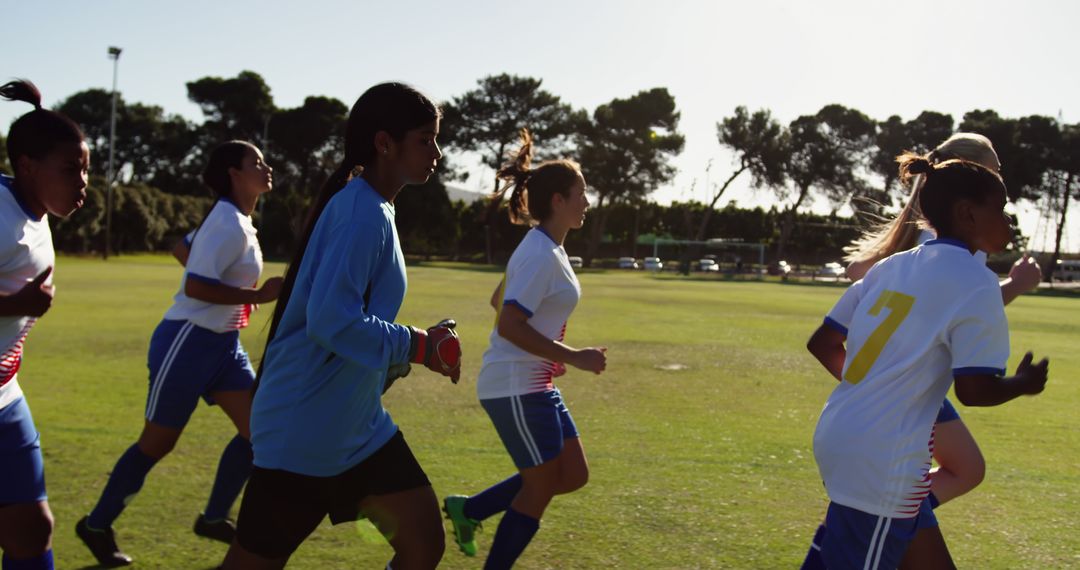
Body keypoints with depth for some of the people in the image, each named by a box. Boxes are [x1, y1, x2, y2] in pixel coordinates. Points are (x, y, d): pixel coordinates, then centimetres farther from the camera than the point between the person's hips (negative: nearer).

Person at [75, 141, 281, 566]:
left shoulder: (230, 220, 10)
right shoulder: (230, 225, -20)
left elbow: (186, 249, 23)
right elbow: (196, 287, -27)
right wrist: (258, 296, -25)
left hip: (223, 344, 9)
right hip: (188, 343, -9)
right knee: (157, 444, 3)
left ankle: (214, 518, 17)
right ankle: (96, 525, 20)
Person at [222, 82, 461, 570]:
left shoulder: (372, 209, 10)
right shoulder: (362, 214, -20)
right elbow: (331, 321, -28)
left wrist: (420, 346, 6)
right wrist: (418, 346, -18)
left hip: (357, 427, 9)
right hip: (302, 433, -9)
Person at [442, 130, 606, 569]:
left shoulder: (543, 248, 12)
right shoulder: (543, 256, -19)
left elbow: (500, 300, 23)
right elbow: (510, 325, -26)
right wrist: (573, 357, -23)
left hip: (534, 383, 10)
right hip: (517, 387, -10)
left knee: (573, 475, 12)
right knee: (541, 488, -1)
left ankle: (467, 509, 20)